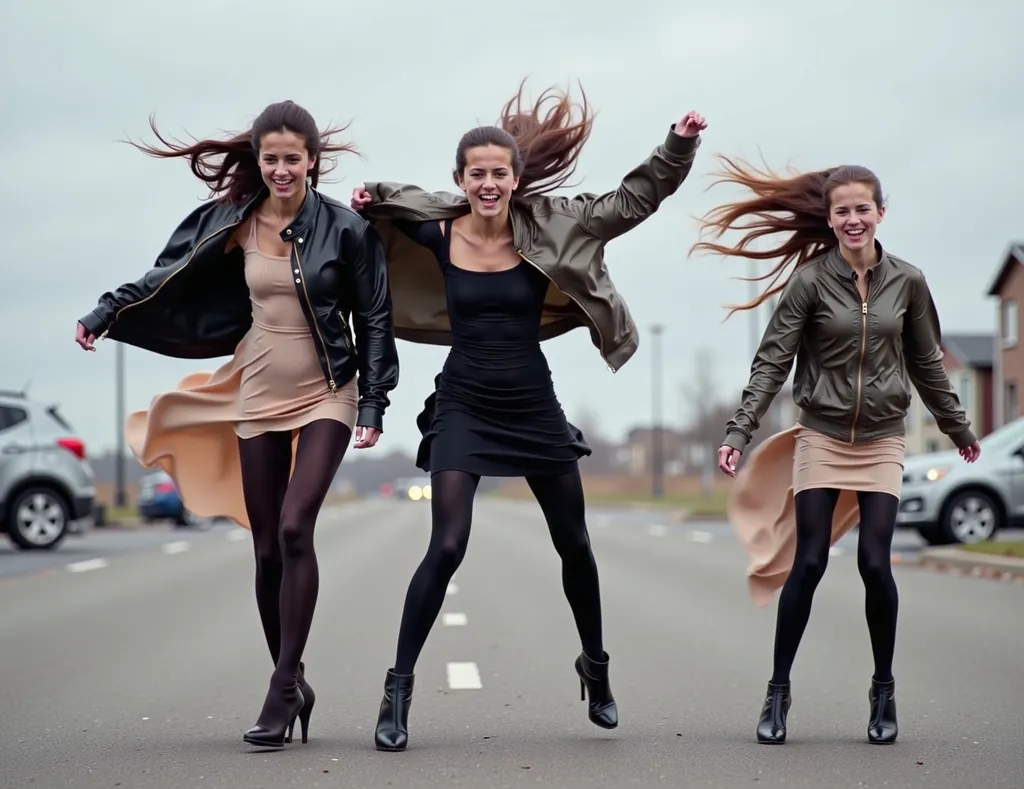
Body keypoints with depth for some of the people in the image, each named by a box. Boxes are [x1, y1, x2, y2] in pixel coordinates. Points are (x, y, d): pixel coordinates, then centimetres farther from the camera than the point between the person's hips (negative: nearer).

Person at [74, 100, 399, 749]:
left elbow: (373, 319, -3)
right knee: (268, 549, 4)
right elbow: (170, 278, 11)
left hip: (326, 397, -4)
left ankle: (282, 690, -15)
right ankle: (293, 683, 19)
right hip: (260, 398, 4)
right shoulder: (234, 222, 1)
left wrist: (374, 403, -7)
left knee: (294, 529, -20)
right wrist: (106, 314, 8)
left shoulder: (346, 228, -8)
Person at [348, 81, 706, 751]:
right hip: (464, 407, -2)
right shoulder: (436, 235, -6)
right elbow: (382, 209, 15)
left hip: (534, 406, 2)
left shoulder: (547, 228, -5)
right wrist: (368, 206, -6)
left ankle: (596, 669, 35)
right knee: (447, 548, -14)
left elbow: (634, 200, 0)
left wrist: (679, 144, -9)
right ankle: (399, 690, -3)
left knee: (575, 546, 13)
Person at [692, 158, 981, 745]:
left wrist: (959, 428, 20)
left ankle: (884, 691, 12)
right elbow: (773, 361, -8)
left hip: (882, 442, 2)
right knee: (808, 563, -3)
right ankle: (779, 691, 8)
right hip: (821, 438, -1)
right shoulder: (810, 280, -7)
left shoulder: (907, 282, 1)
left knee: (875, 564, -4)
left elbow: (927, 363, 13)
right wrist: (740, 432, -16)